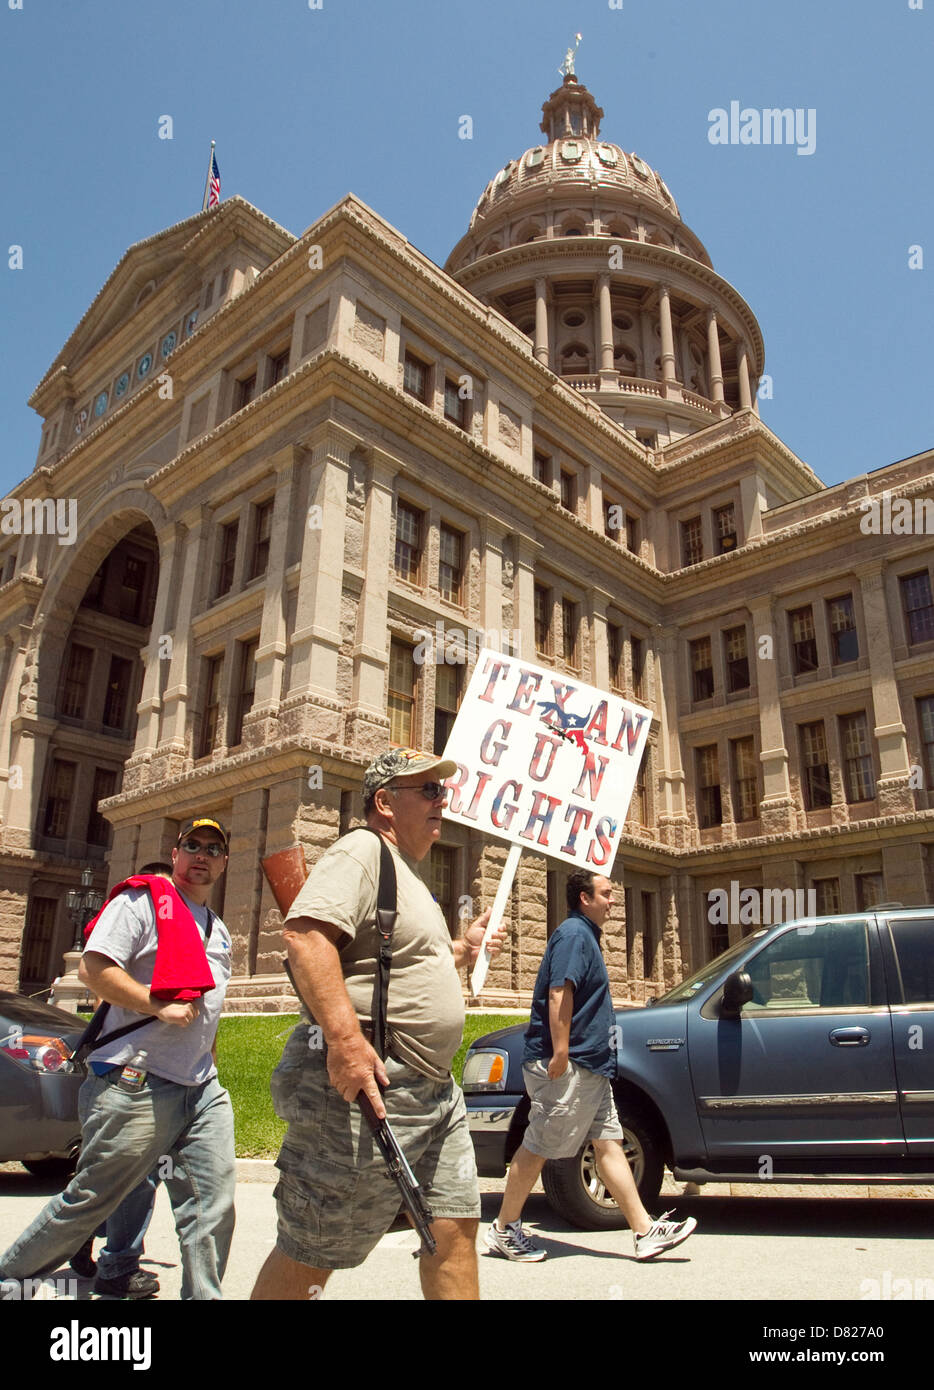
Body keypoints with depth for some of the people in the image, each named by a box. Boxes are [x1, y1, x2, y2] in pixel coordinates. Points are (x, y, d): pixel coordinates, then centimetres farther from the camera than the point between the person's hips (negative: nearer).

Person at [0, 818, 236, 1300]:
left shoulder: (219, 930, 19)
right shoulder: (141, 902, -4)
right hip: (136, 1084, -7)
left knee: (212, 1206, 3)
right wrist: (161, 1008, -19)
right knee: (89, 1200, 6)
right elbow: (94, 969, -15)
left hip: (203, 1088, 7)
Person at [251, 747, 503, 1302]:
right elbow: (306, 934, -27)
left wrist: (462, 950, 17)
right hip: (366, 1086, -10)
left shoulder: (409, 873, 21)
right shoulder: (362, 852, -12)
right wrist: (345, 1038, -33)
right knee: (310, 1254, 3)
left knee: (456, 1225, 13)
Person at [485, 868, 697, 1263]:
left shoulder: (585, 935, 19)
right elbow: (558, 994, -23)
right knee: (539, 1146, -1)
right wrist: (560, 1053, -27)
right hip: (567, 1066, -10)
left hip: (590, 1067, 10)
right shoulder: (573, 934, -13)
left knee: (609, 1142, 9)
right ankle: (504, 1230, 12)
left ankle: (645, 1230, 13)